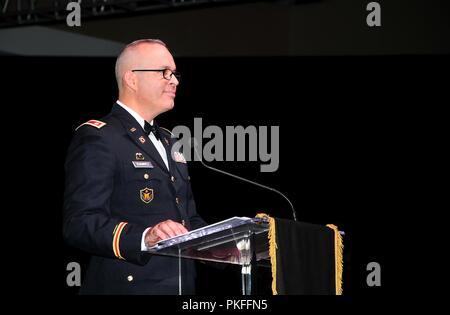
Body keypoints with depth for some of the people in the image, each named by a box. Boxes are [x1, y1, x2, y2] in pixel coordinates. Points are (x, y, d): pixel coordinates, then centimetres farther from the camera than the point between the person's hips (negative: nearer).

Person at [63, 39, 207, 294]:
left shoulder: (169, 141, 18)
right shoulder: (96, 137, -10)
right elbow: (80, 224, -20)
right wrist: (144, 238, -34)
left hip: (183, 286, 8)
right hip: (130, 285, -8)